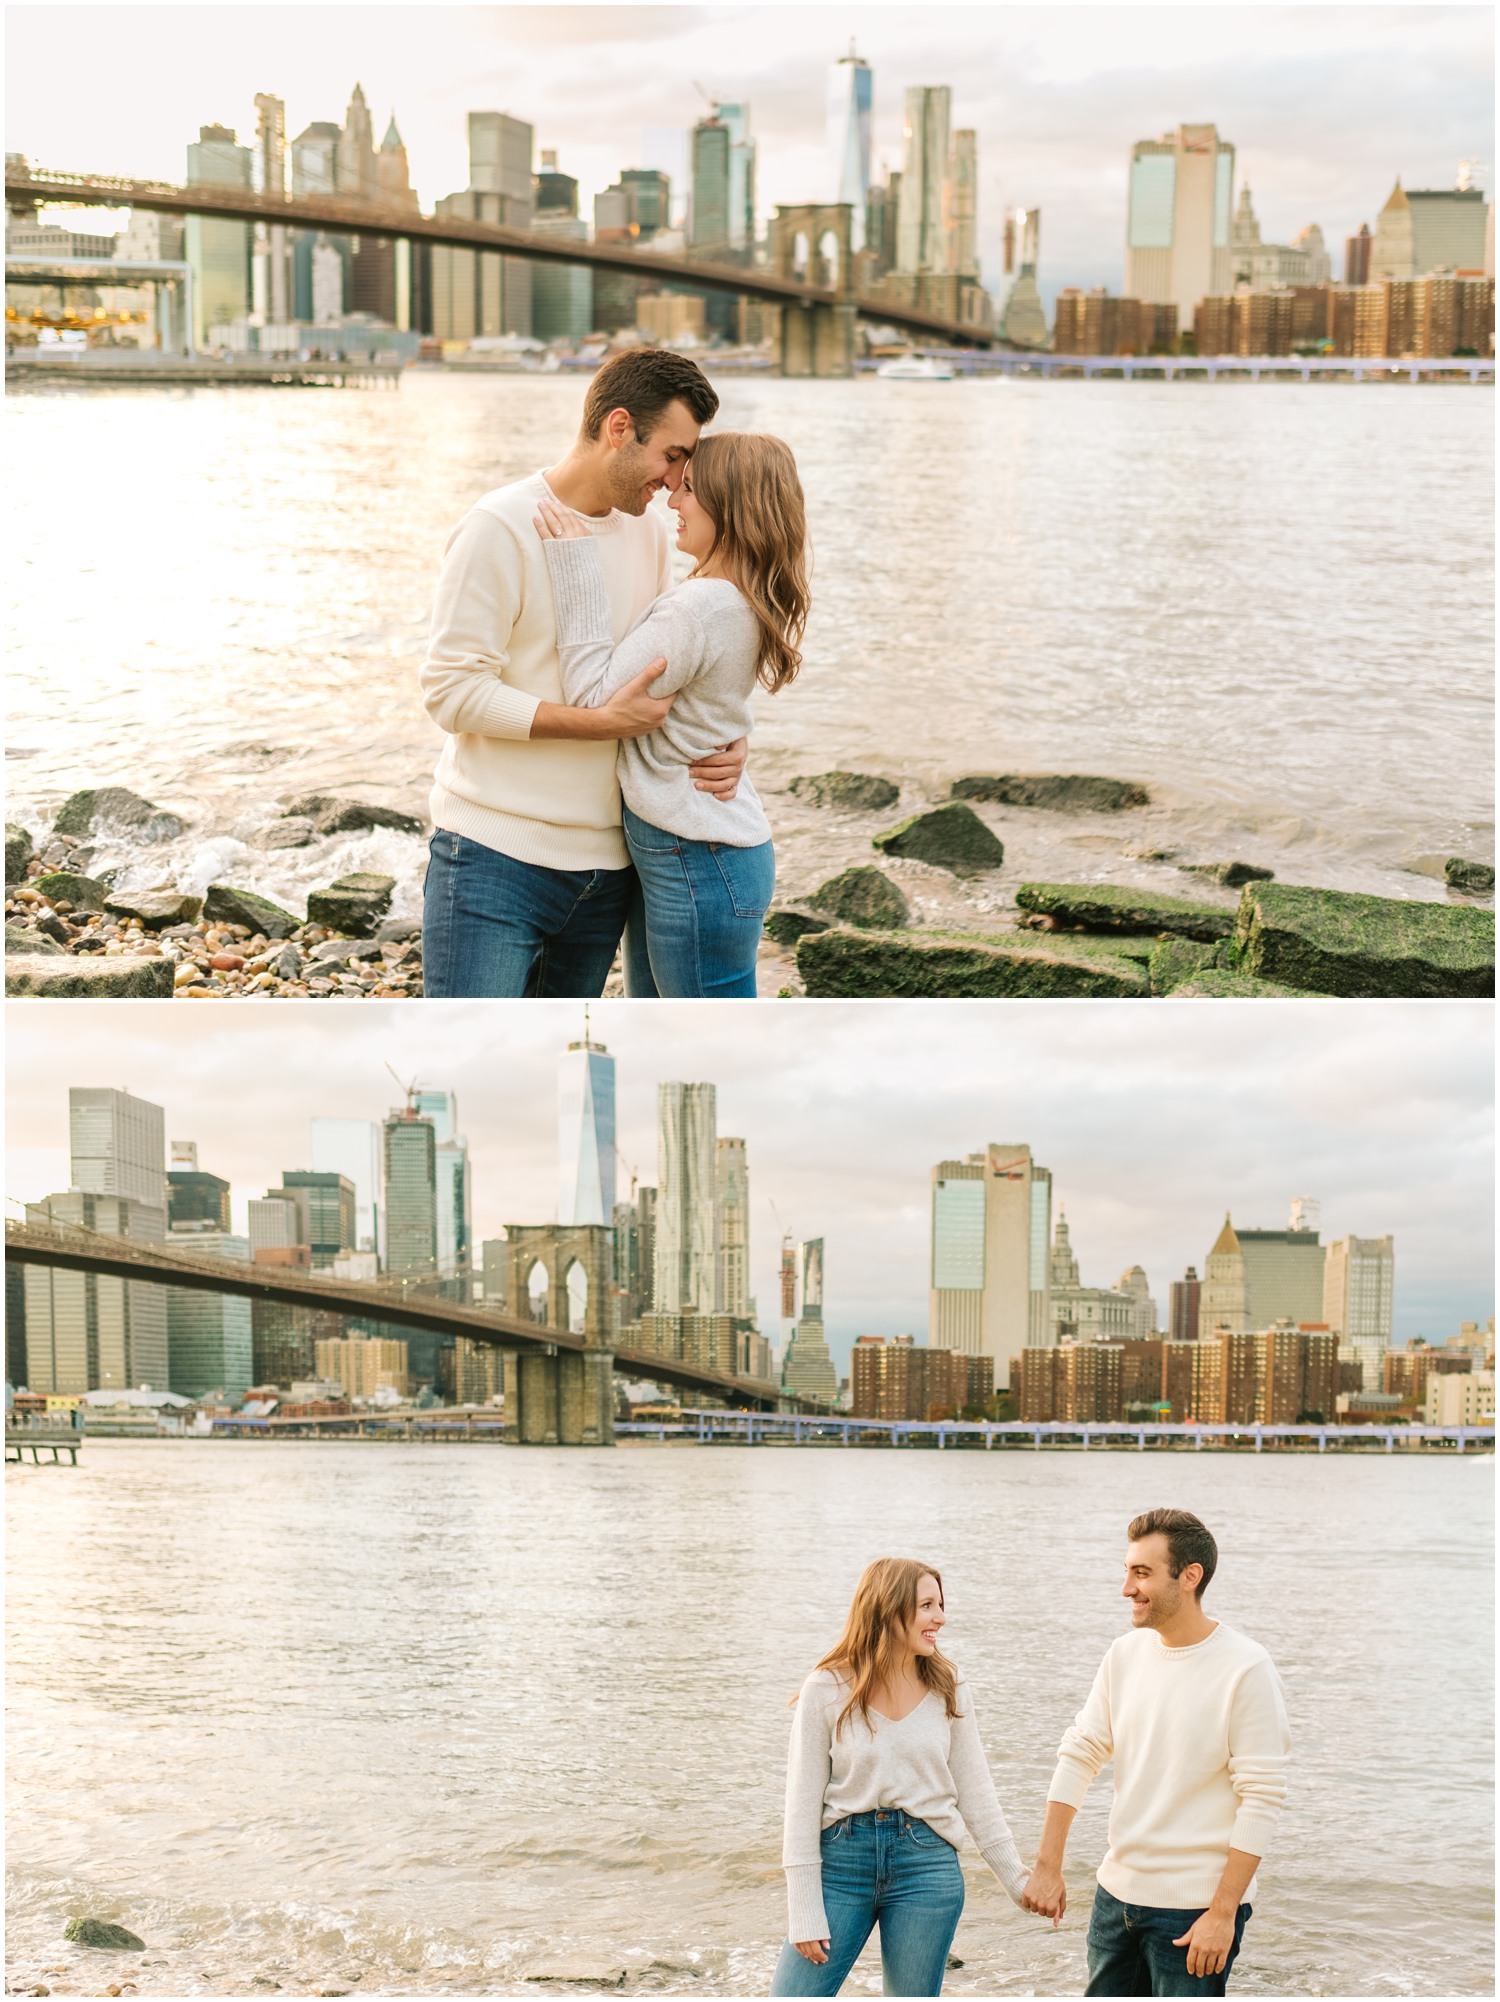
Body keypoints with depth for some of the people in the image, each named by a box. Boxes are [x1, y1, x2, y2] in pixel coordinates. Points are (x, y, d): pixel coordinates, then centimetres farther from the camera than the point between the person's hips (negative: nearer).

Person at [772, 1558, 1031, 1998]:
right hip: (841, 1860, -2)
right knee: (793, 1994, -5)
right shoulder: (827, 1690, -6)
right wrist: (805, 1913, -8)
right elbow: (803, 1802, -5)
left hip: (926, 1864, 2)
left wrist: (1018, 1880, 9)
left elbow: (975, 1794, 9)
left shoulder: (948, 1689, 3)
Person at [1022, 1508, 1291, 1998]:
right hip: (1117, 1893, 6)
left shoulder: (1245, 1669, -14)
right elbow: (1079, 1755, 8)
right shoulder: (1126, 1654, 5)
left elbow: (1262, 1799, -15)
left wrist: (1223, 1913, -17)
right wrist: (1047, 1867, 2)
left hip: (1195, 1905, -6)